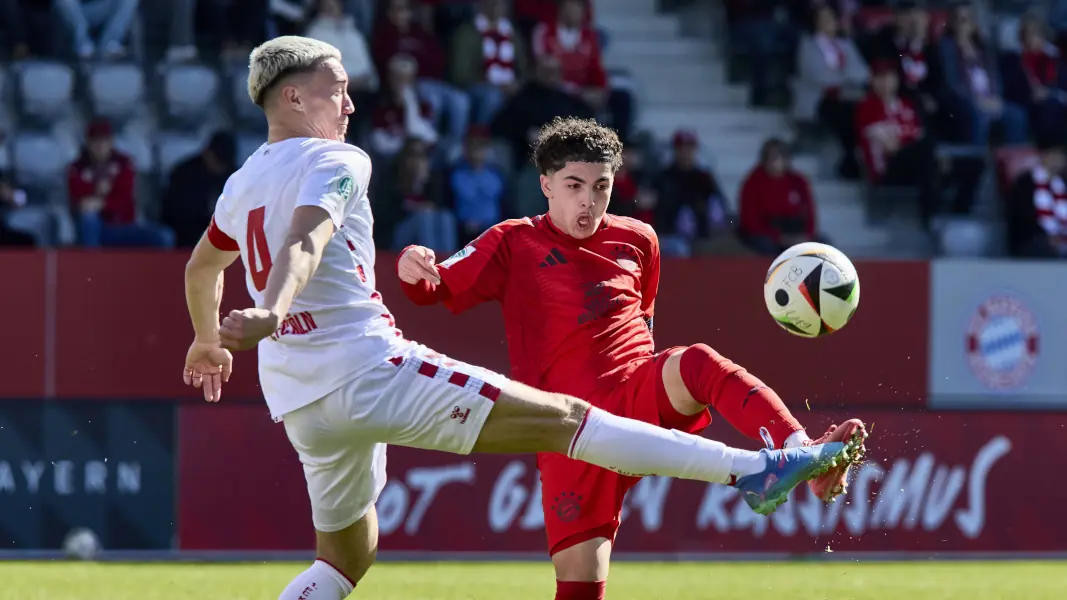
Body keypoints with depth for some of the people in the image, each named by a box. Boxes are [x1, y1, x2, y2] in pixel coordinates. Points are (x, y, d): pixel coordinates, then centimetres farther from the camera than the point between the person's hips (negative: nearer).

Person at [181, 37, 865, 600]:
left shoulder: (244, 183, 19)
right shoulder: (334, 162, -6)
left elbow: (201, 268, 35)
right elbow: (303, 246, -25)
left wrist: (208, 342, 52)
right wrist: (270, 314, -42)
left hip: (301, 408, 9)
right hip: (368, 368, -9)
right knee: (563, 418, -13)